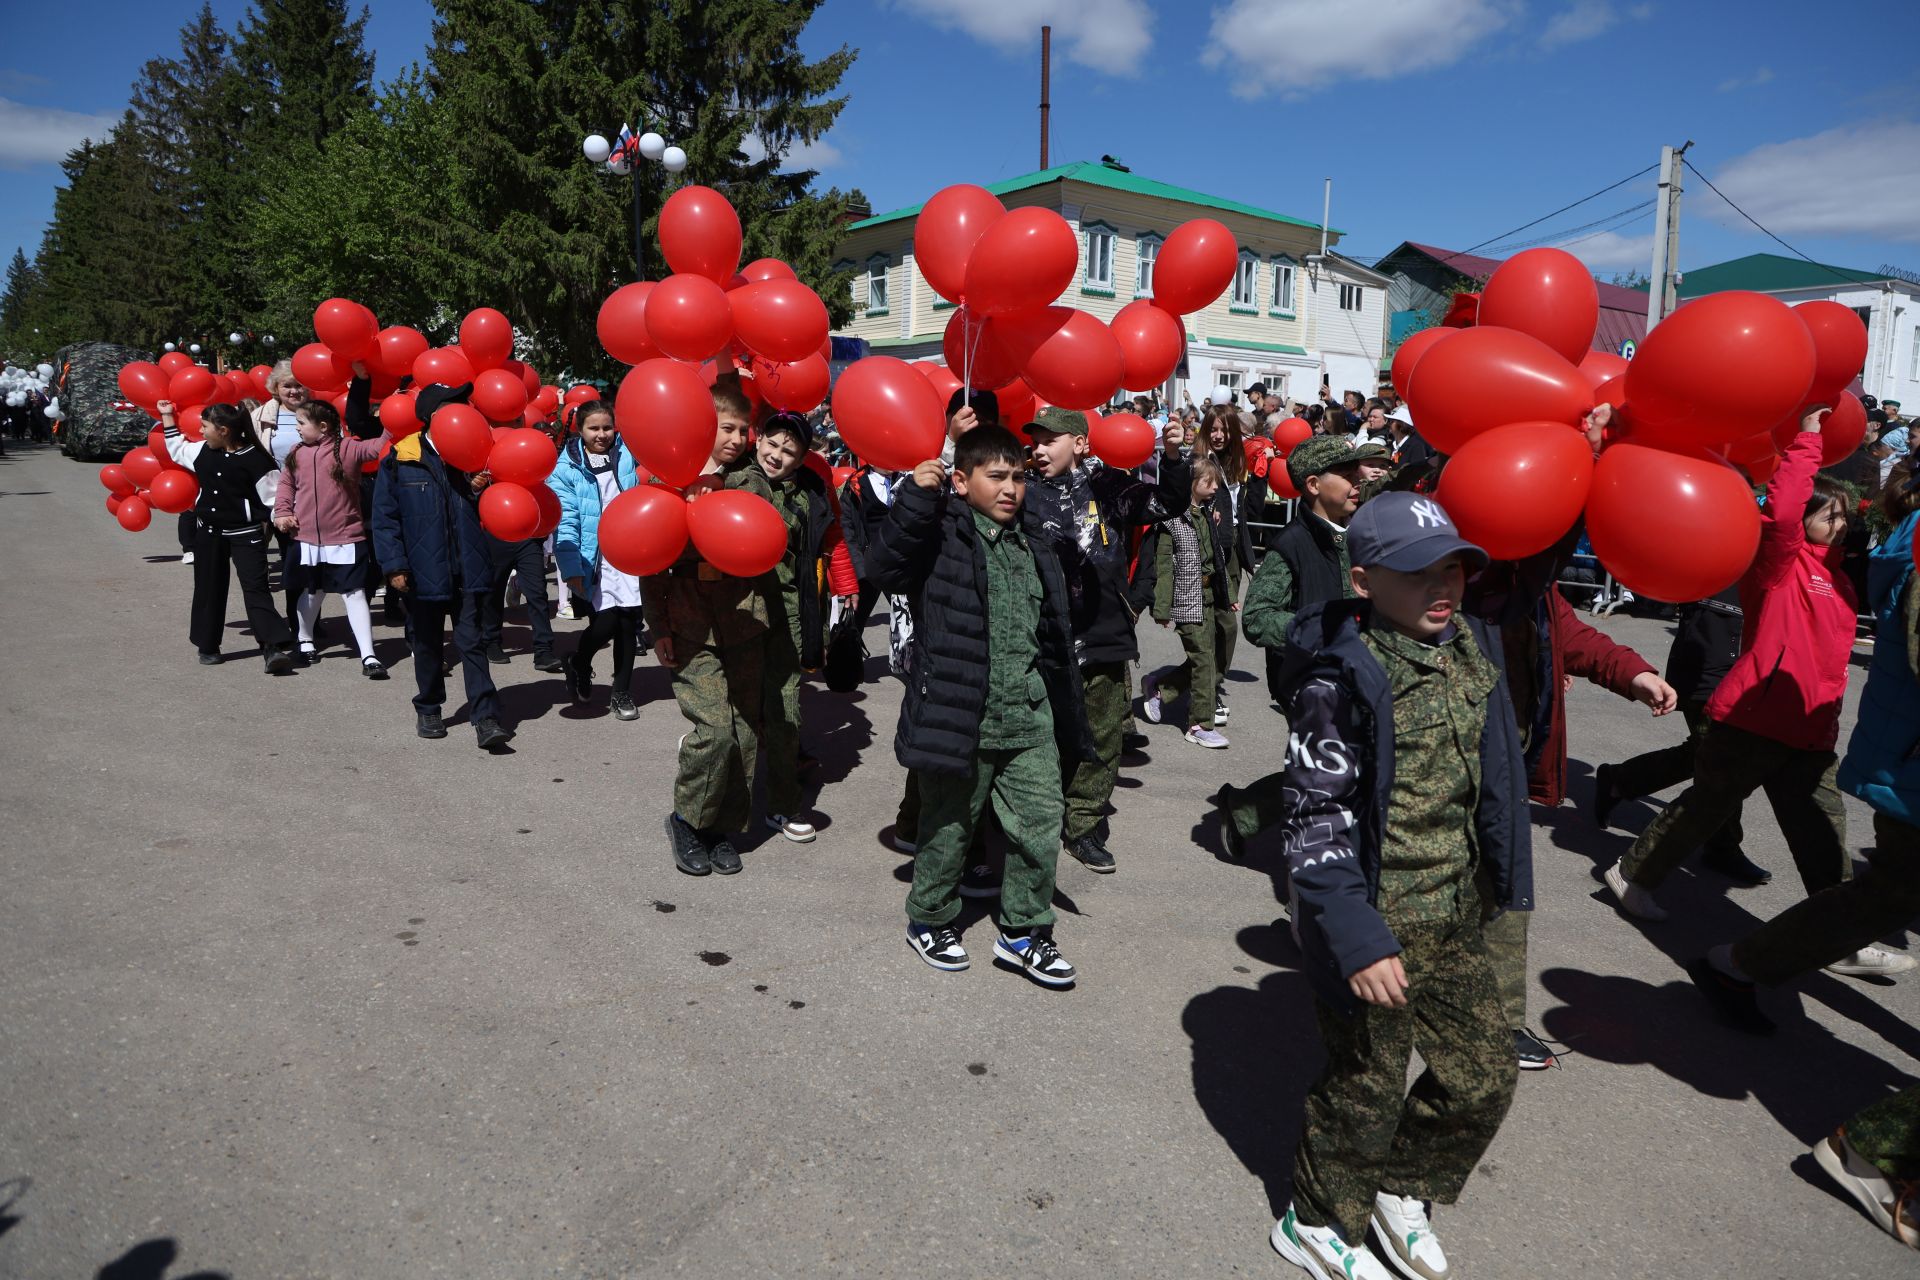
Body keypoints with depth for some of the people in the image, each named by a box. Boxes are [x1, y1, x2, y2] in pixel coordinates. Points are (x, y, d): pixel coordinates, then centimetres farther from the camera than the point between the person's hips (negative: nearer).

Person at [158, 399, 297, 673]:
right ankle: (207, 646, 26)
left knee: (255, 589, -13)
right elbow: (176, 450, 27)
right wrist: (167, 417, 28)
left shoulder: (255, 459, -15)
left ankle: (277, 647, -18)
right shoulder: (203, 451, 6)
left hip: (245, 533, -6)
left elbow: (273, 495, -12)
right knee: (208, 588, 13)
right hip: (209, 530, 6)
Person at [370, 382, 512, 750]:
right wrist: (394, 566, -9)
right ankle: (428, 710, 29)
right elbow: (384, 518, -3)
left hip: (467, 571, 1)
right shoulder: (399, 461, -3)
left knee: (472, 643, -1)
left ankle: (485, 718, -2)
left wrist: (481, 491, -9)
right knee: (427, 645, 13)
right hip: (422, 571, -1)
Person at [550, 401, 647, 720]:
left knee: (629, 625, 4)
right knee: (604, 623, -9)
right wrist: (571, 569, -12)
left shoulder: (628, 454, 6)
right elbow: (565, 522, -6)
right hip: (593, 562, -3)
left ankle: (621, 692, 21)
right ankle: (578, 666, 24)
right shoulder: (566, 468, -2)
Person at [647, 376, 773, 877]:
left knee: (745, 732, 6)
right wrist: (658, 627, -2)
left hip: (743, 623, 3)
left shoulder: (750, 478, 8)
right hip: (691, 627, -3)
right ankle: (686, 820, 10)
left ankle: (725, 828, 22)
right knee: (715, 729, -13)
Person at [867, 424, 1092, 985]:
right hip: (960, 718, -5)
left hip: (1029, 720, 6)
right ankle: (929, 920, 33)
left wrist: (1063, 710, 20)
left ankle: (1023, 931, 25)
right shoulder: (942, 534, -6)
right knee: (950, 828, 11)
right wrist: (916, 496, -30)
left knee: (1041, 825, 6)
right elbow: (886, 567, -24)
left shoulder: (1032, 544, 13)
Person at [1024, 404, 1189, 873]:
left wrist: (1171, 458, -11)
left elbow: (1170, 504, 6)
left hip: (1105, 638, 2)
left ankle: (1083, 828, 25)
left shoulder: (1109, 486, 5)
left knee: (1102, 740, 10)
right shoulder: (1026, 493, 2)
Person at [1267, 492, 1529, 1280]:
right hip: (1375, 922, -7)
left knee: (1484, 1074, 16)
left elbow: (1491, 779, 13)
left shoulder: (1470, 649, 1)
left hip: (1452, 916, 7)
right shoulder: (1342, 678, -21)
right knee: (1368, 1085, 10)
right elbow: (1317, 822, -20)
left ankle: (1402, 1193, 42)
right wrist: (1356, 939, -24)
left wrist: (1505, 884, 16)